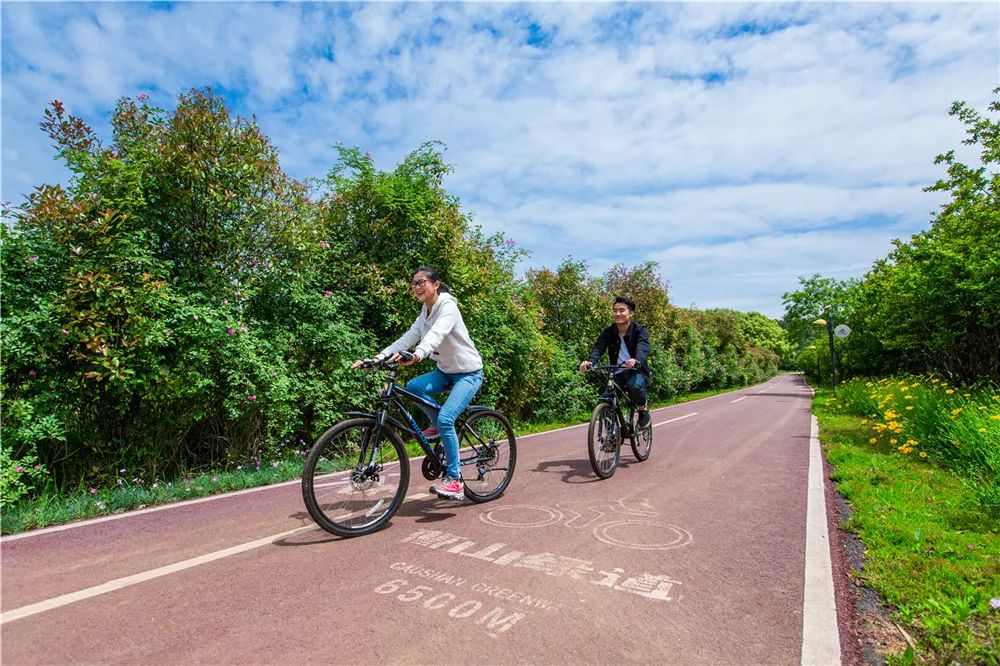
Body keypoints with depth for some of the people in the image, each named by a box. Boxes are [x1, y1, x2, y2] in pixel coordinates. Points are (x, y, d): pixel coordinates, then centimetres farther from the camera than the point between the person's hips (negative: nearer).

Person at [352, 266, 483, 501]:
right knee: (413, 387, -20)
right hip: (446, 370, 7)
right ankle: (439, 427, 6)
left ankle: (454, 479, -8)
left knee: (445, 419, -22)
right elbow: (408, 338, -3)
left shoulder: (447, 307, -19)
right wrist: (379, 357, -16)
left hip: (468, 372, -7)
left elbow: (436, 335, -39)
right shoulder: (425, 312, 5)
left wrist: (417, 355, -58)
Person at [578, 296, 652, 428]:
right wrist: (589, 361, -43)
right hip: (618, 373, 3)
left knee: (635, 386, -36)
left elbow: (643, 347, -31)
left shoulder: (640, 330, -11)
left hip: (637, 371, -3)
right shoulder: (608, 332, -2)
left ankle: (643, 408, -4)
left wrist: (636, 360, -56)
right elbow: (598, 348, -19)